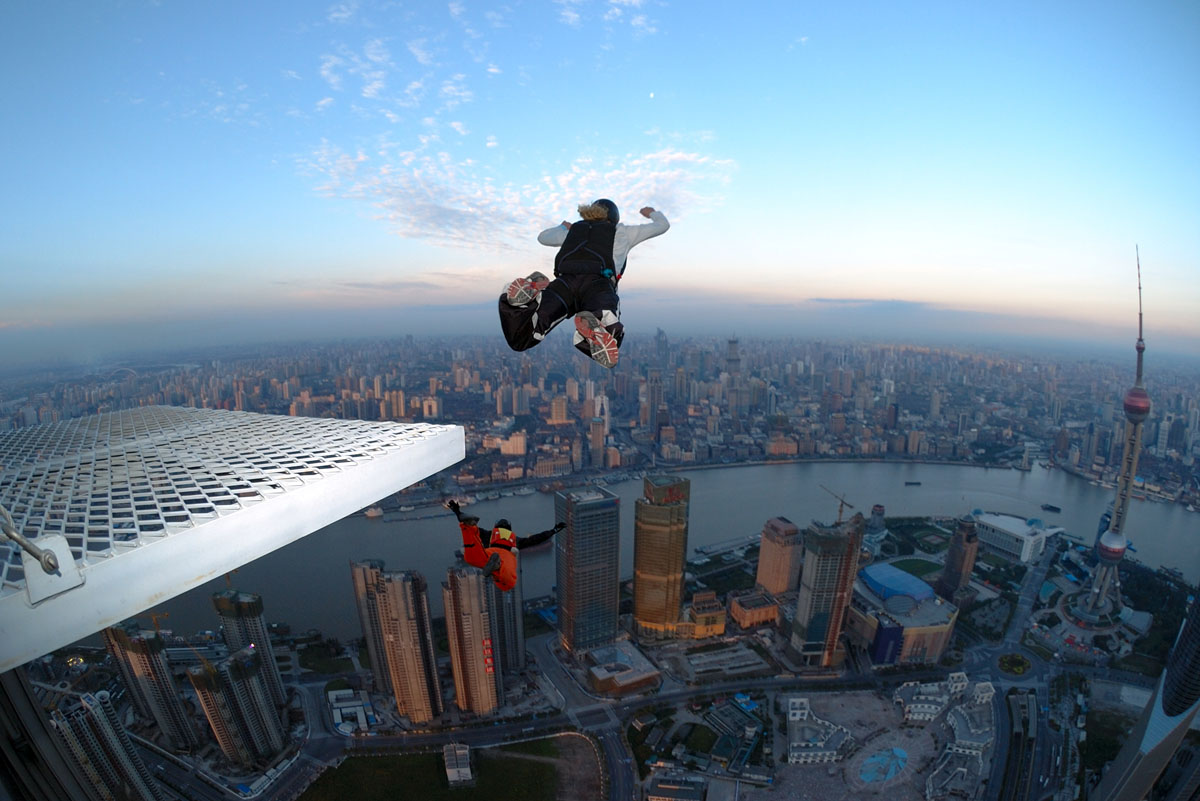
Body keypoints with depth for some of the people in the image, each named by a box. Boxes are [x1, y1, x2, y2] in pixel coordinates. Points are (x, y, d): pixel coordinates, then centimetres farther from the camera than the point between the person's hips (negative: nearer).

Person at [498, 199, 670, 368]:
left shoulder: (574, 229, 35)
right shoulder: (622, 232, 30)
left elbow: (542, 237, 53)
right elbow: (663, 225, 42)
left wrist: (562, 227, 71)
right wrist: (652, 212, 63)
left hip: (564, 282, 3)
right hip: (598, 284, -2)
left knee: (518, 340, -3)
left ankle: (532, 292, -27)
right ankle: (594, 327, -50)